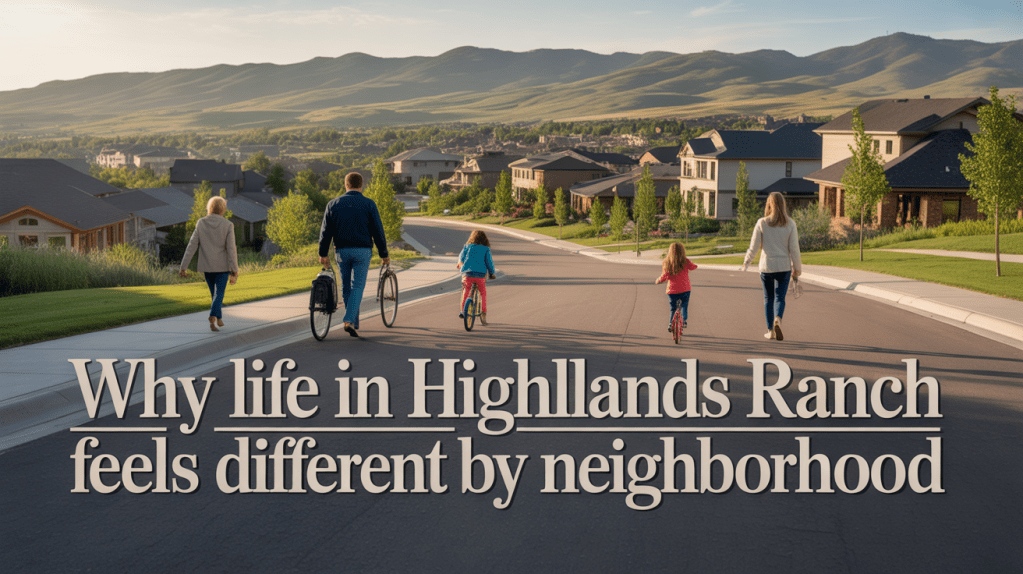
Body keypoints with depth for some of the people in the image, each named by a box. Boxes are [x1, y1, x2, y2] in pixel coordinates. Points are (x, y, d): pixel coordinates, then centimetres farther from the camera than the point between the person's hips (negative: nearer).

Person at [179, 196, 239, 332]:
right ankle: (213, 317, -23)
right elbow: (231, 249, -13)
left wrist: (183, 266, -1)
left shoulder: (201, 223, -1)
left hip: (207, 266, 3)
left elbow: (191, 246, -3)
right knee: (219, 294, -1)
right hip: (222, 266, -3)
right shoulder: (228, 225, -8)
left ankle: (219, 318, 30)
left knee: (214, 293, 20)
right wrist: (234, 270, -12)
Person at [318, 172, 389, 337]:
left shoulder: (333, 204, 5)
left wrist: (323, 254, 10)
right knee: (358, 286, -1)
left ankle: (354, 323, 20)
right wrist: (384, 254, 4)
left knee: (346, 287, 14)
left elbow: (325, 231, 4)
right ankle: (349, 320, -17)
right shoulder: (368, 204, -1)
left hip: (342, 251, 2)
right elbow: (378, 231, -2)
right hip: (362, 250, -2)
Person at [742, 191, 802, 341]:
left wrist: (746, 261, 12)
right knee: (780, 297, 6)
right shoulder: (790, 224, -4)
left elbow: (754, 246, -3)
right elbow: (794, 248, -4)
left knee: (768, 298, 13)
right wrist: (797, 268, 6)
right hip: (784, 267, 0)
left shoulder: (762, 223, -7)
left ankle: (771, 330, 17)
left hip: (766, 266, 0)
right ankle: (778, 320, -22)